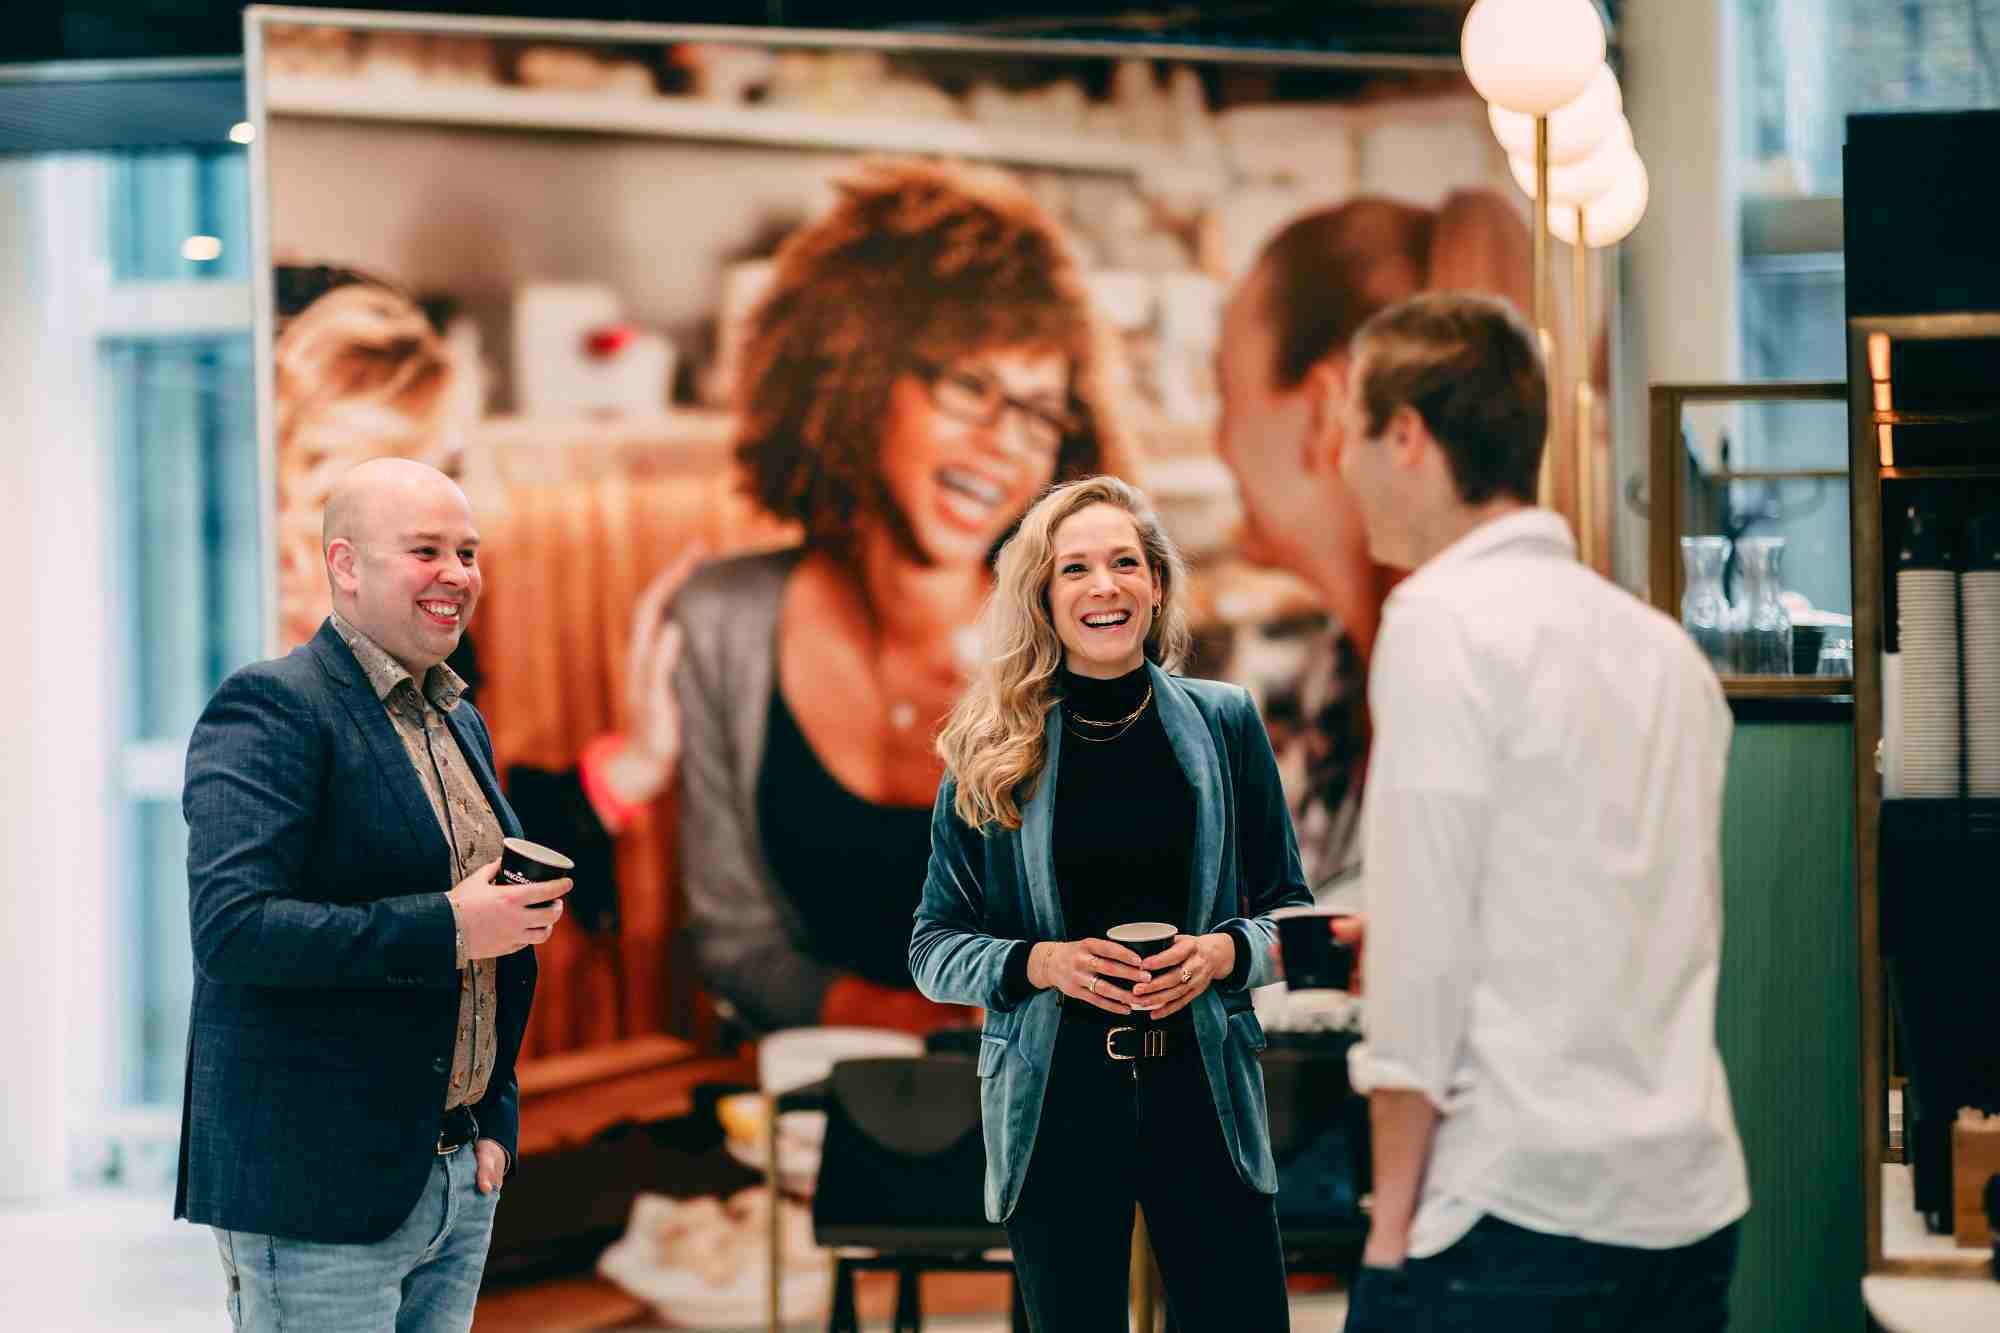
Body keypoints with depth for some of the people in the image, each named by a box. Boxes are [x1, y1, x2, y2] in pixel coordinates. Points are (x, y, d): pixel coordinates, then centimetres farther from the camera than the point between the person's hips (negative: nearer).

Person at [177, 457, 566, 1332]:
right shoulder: (270, 711, -10)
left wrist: (492, 1123, 15)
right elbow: (230, 929, -22)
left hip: (458, 1184, 8)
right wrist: (447, 928, -21)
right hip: (318, 1190, -8)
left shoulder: (459, 724, 17)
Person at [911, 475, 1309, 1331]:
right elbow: (933, 948, 4)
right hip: (1055, 1101, -1)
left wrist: (1225, 952, -12)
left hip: (1203, 1091, 1)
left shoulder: (1225, 724, 5)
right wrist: (1040, 963, -15)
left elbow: (1291, 908, 10)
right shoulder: (989, 756, 2)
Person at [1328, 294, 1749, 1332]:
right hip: (1693, 1207, 7)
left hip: (1516, 1208, -7)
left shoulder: (1444, 622, -7)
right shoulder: (1663, 645, 15)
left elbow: (1424, 952, -10)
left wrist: (1392, 1218, -6)